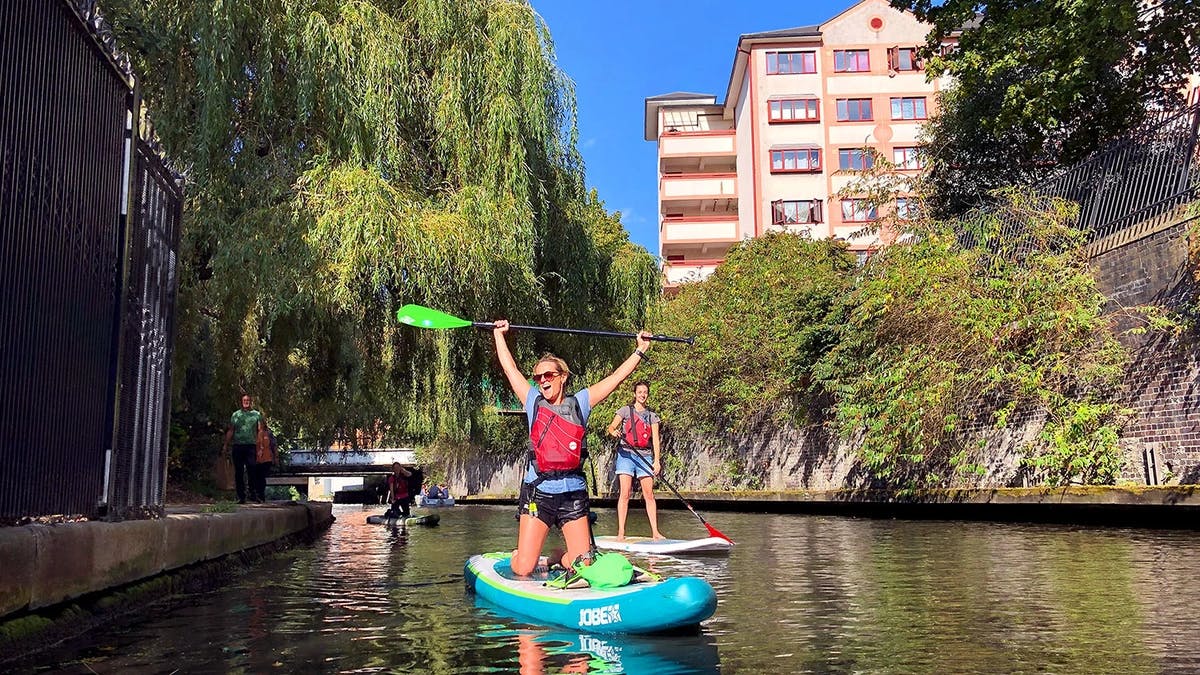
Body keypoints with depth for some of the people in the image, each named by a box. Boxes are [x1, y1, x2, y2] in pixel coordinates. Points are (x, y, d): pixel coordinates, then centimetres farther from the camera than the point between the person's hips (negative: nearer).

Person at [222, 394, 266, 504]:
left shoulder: (257, 414, 11)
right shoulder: (235, 414, 14)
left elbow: (260, 430, 8)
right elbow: (230, 431, 14)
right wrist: (226, 445, 10)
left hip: (251, 446, -1)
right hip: (237, 445, 2)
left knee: (252, 471, -8)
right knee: (239, 472, 2)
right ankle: (241, 497, 7)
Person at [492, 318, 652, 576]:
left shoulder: (580, 402, 7)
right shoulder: (533, 401, 7)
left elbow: (616, 377, 10)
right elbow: (510, 368, 13)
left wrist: (640, 350, 10)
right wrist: (499, 334, 20)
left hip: (573, 493, 1)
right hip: (537, 492, -1)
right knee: (524, 570, -4)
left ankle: (559, 557, 33)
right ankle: (517, 555, 31)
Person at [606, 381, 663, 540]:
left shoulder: (652, 415, 13)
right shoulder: (626, 410, 6)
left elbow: (655, 439, 7)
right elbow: (611, 426, -2)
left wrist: (657, 460, -5)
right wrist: (613, 432, -27)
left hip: (644, 455, 3)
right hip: (626, 453, -3)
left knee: (649, 494, -1)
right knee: (625, 494, -7)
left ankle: (655, 532, 1)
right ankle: (620, 532, -6)